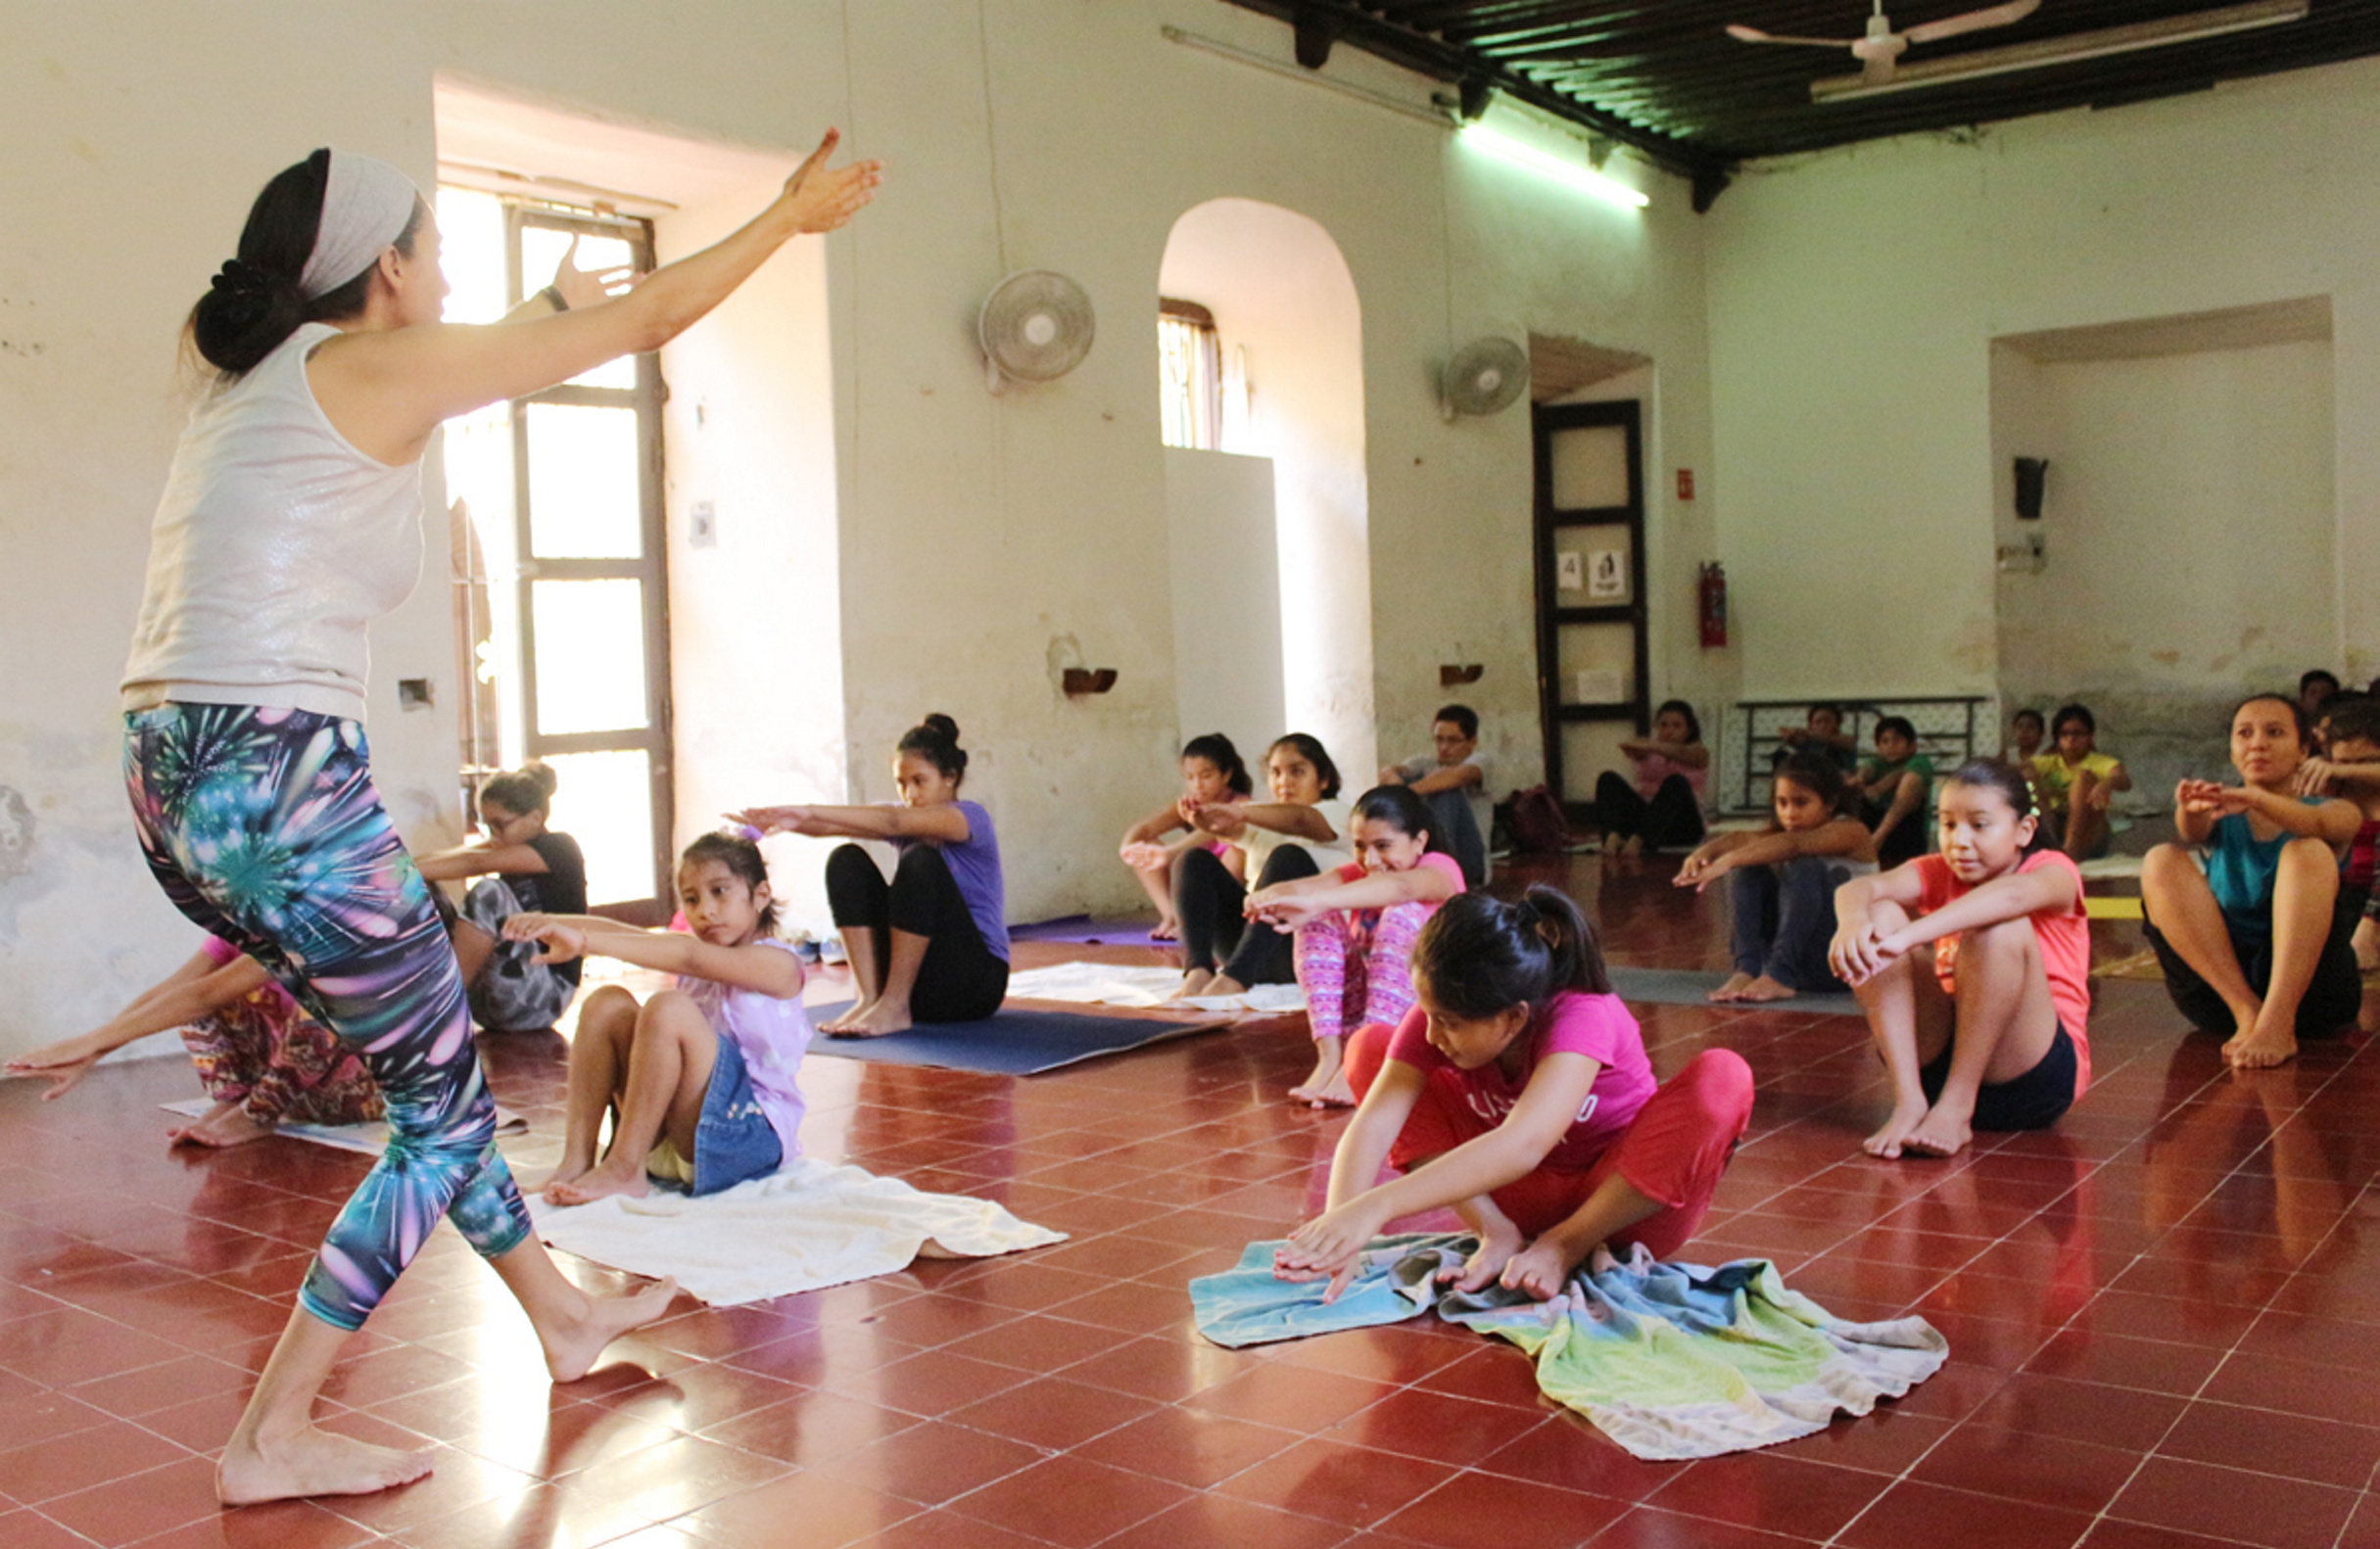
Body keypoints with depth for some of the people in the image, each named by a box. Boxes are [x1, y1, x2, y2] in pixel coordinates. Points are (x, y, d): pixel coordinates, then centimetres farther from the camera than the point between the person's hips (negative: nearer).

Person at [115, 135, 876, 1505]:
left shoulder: (267, 379, 17)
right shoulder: (376, 367, -6)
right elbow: (650, 320, 1)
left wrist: (553, 303, 53)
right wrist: (792, 216, 14)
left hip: (177, 774, 10)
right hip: (274, 773, -10)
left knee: (433, 1067, 21)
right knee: (446, 1108, 4)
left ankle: (562, 1315, 36)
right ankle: (272, 1442, 10)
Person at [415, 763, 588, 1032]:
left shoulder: (559, 848, -8)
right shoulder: (510, 846, 17)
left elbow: (476, 863, -22)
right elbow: (459, 855, -2)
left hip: (547, 995, -8)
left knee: (489, 894, -27)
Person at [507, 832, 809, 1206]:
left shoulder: (778, 963, -7)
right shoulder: (698, 951, 16)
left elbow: (689, 957, -24)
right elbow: (625, 933, -1)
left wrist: (585, 941, -32)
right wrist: (553, 923, -20)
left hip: (752, 1136, -7)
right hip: (674, 1134, 7)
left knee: (670, 1008, -27)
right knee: (608, 1003, -6)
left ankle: (622, 1170, -21)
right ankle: (577, 1160, -13)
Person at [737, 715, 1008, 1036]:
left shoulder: (972, 817, -8)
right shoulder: (908, 825, 11)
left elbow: (893, 821, -27)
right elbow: (835, 826, -8)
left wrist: (811, 812, -35)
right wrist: (794, 823, -29)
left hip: (975, 977, -6)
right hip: (914, 975, 6)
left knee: (920, 859, -28)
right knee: (847, 859, -10)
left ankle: (894, 1007, -26)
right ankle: (869, 997, -19)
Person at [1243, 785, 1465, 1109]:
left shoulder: (1440, 869, -8)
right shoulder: (1358, 874, 9)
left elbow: (1401, 887, -34)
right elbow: (1318, 885, -17)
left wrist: (1317, 900, -50)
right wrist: (1275, 895, -42)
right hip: (1357, 1006, 5)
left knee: (1401, 911, -26)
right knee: (1318, 918, -13)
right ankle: (1329, 1055, -27)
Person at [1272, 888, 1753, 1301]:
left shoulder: (1582, 1017, -32)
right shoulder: (1436, 1019, -17)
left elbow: (1522, 1145, -47)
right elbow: (1371, 1128, -27)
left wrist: (1373, 1209, -57)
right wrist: (1339, 1229, -46)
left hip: (1627, 1199, -4)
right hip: (1526, 1198, 4)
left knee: (1724, 1076, -34)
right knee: (1370, 1047, -11)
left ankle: (1566, 1244, -18)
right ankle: (1498, 1236, -13)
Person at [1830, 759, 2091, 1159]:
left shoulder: (2052, 870, -3)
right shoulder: (1940, 873, 10)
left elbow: (2012, 894, -31)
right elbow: (1857, 889, -12)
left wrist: (1909, 937, -44)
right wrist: (1852, 921, -37)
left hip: (2036, 1071, -4)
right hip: (1943, 1060, 4)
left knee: (1999, 926, -28)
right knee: (1879, 916, -13)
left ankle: (1955, 1108, -24)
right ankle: (1909, 1099, -22)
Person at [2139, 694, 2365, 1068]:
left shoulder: (2337, 813, 13)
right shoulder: (2223, 816, 18)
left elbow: (2317, 823, -14)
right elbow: (2193, 831, -9)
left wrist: (2255, 800, -36)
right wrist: (2190, 808, -35)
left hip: (2305, 983, -2)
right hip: (2218, 983, 2)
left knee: (2309, 853, -22)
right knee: (2162, 862, -16)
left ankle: (2277, 1021, -38)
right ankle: (2247, 1011, -31)